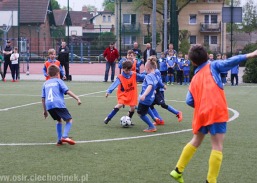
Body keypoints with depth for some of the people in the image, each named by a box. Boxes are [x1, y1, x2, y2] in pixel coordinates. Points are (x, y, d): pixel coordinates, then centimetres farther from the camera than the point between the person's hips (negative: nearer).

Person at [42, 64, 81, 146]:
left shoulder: (45, 83, 24)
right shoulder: (59, 81, 12)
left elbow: (43, 99, 22)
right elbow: (67, 91, -1)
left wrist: (45, 111, 29)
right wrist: (77, 98, -4)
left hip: (48, 105, 5)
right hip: (58, 104, -5)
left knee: (59, 120, 25)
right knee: (69, 120, 6)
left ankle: (59, 140, 17)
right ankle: (65, 136, -16)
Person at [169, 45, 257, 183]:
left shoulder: (195, 78, 18)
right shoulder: (212, 66, 7)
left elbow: (190, 101, 9)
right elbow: (229, 62, -12)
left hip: (201, 114, 6)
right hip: (217, 112, -5)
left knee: (195, 142, 24)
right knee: (217, 147, -1)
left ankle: (178, 171, 29)